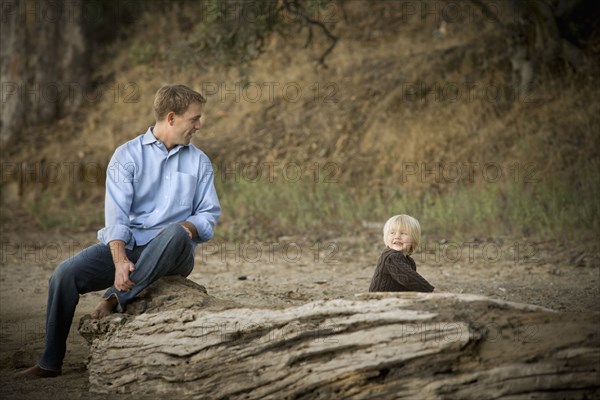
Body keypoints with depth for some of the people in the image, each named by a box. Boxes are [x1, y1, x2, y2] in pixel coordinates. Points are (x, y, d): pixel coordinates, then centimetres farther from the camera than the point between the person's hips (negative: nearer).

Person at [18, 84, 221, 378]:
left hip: (172, 253, 0)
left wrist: (185, 228, -15)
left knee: (176, 234, -36)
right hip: (126, 245, 0)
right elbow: (116, 214, -8)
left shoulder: (199, 161, 13)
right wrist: (120, 261, -25)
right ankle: (50, 362, -10)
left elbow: (209, 214, 9)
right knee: (66, 273, -23)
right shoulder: (128, 155, 3)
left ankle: (117, 299, -32)